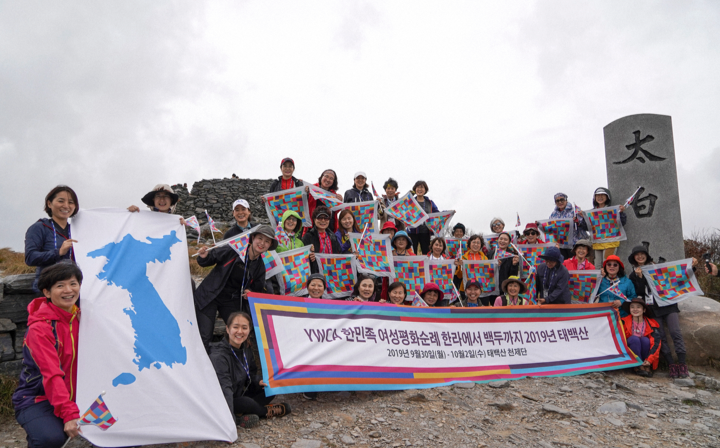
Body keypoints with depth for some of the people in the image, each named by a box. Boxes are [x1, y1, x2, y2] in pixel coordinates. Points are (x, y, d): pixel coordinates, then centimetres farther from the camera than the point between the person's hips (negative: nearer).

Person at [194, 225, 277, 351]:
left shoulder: (260, 267, 0)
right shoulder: (233, 250, -13)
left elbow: (258, 290, 10)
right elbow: (211, 259, -4)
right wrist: (204, 257, -26)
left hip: (231, 302, 4)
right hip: (209, 297, -4)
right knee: (204, 337, -6)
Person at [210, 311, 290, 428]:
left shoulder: (246, 350, 1)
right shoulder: (219, 356, -26)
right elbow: (224, 388, -36)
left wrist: (259, 381, -6)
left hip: (240, 395, 8)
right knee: (246, 402, -33)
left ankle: (240, 415, -15)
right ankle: (267, 411, 0)